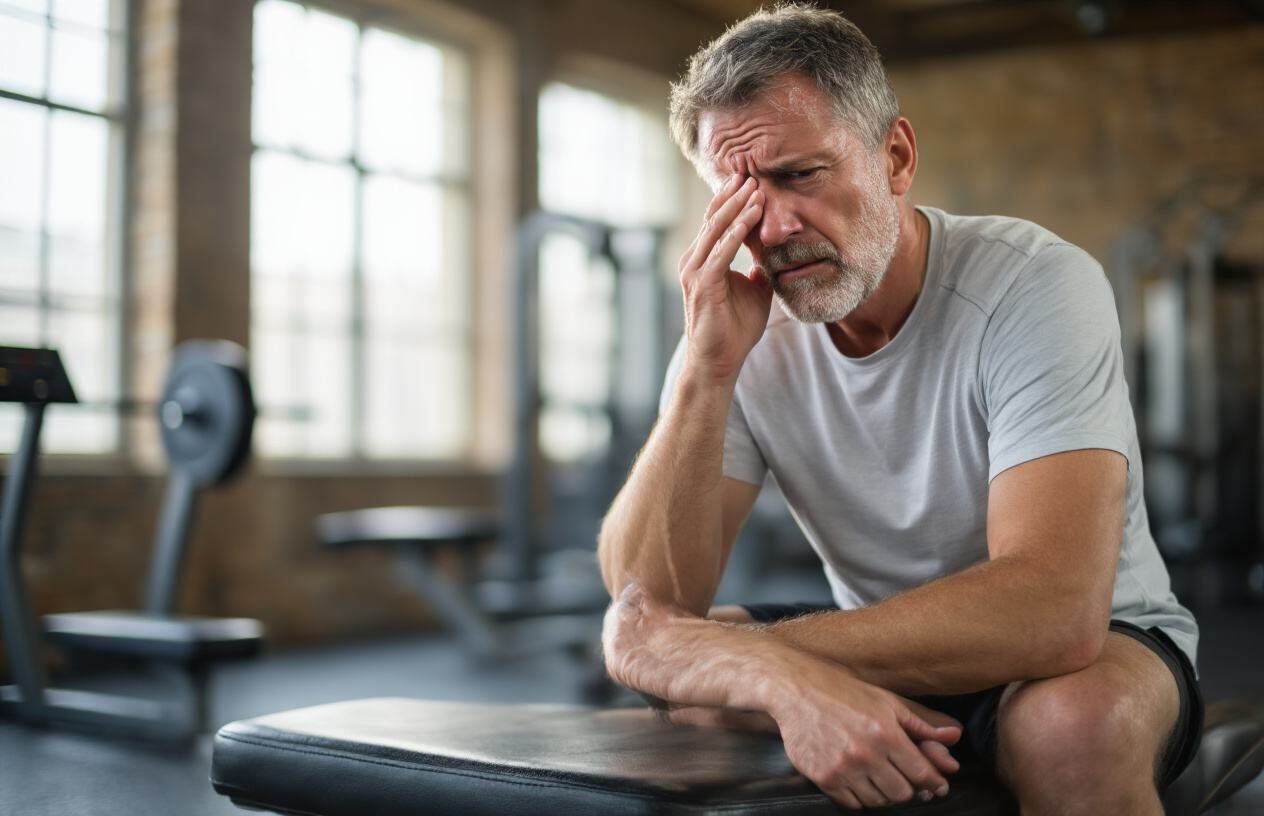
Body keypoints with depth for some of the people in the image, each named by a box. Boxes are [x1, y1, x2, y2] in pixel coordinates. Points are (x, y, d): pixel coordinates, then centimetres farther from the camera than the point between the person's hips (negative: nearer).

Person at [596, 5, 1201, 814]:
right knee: (673, 679, -17)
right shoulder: (741, 331, -9)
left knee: (1073, 717, -37)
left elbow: (1057, 609, -35)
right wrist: (708, 371, -31)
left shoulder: (1038, 287, -22)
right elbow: (647, 603, -18)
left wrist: (742, 653, -34)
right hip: (889, 655, 4)